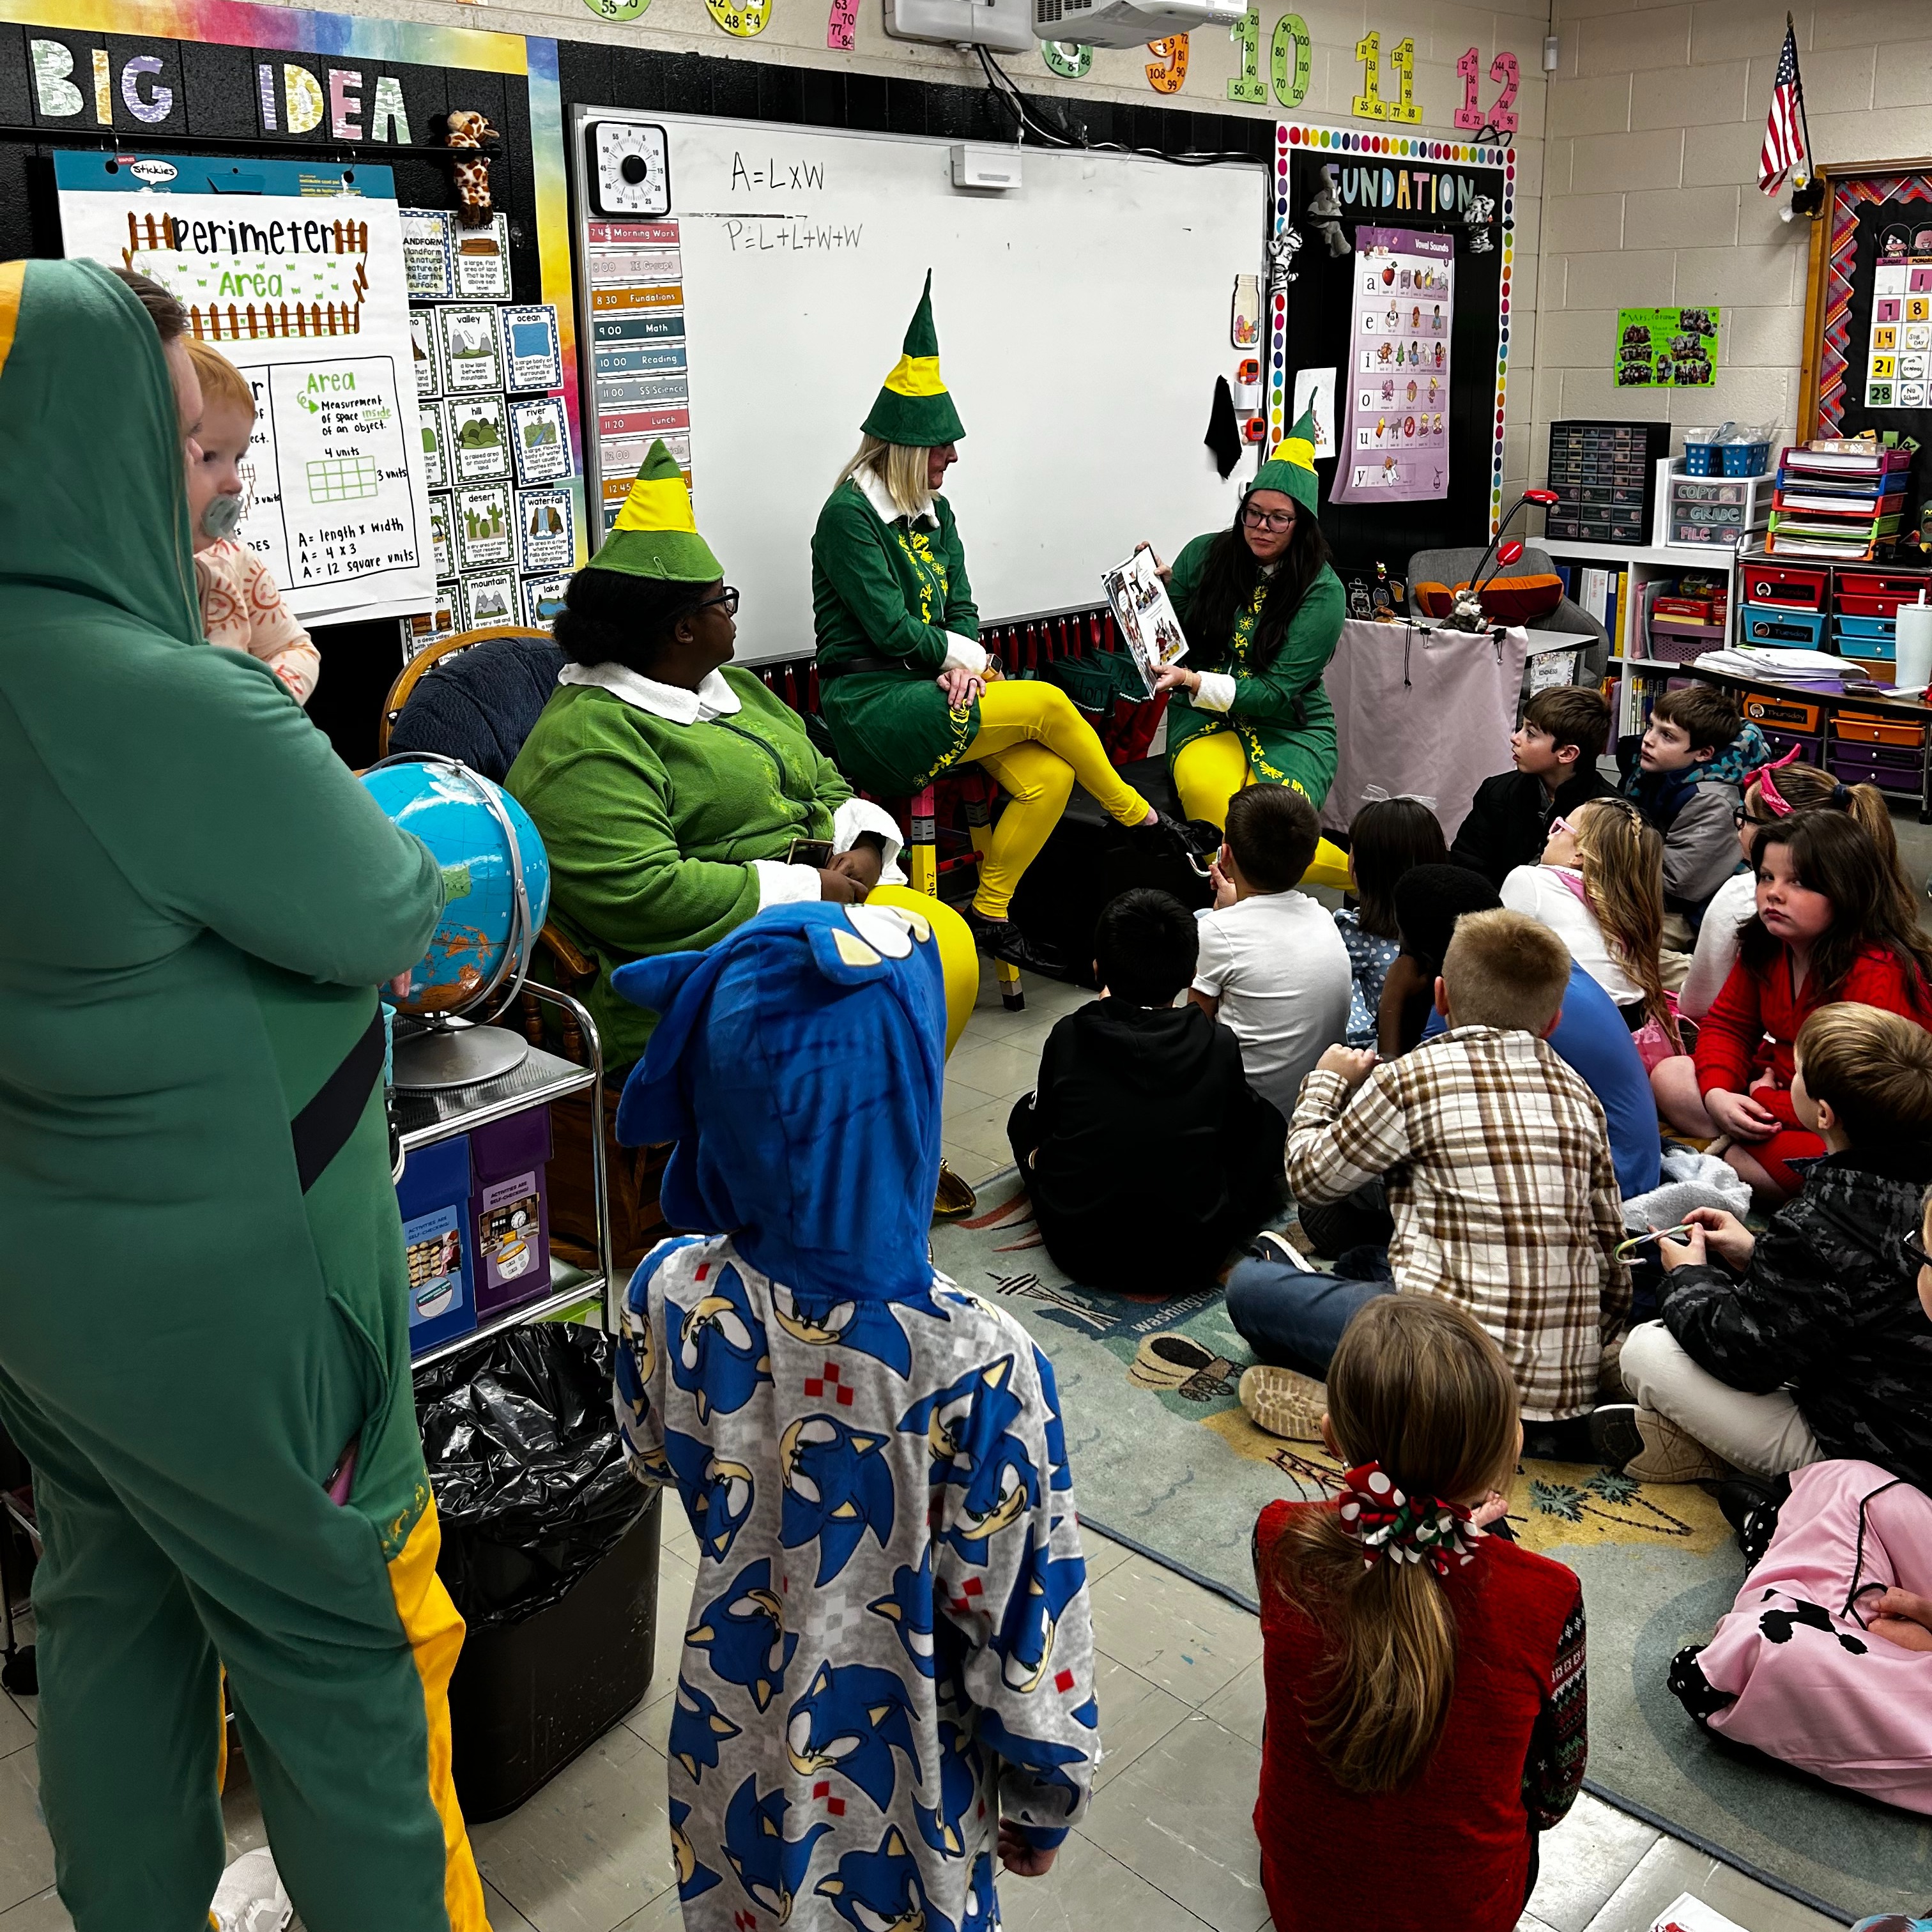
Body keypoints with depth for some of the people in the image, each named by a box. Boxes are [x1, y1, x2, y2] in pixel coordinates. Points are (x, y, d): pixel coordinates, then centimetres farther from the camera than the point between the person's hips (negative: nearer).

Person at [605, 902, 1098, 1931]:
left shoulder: (671, 1299, -23)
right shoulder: (977, 1364, -33)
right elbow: (1019, 1618, -19)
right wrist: (1040, 1797, -2)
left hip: (732, 1758, 3)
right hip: (897, 1781, -3)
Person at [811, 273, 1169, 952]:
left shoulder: (934, 512, 16)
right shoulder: (848, 514, -10)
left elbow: (961, 607, 12)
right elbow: (892, 630, -16)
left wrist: (962, 663, -9)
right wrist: (967, 657, -5)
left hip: (932, 691, 8)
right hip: (871, 709, -8)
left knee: (1049, 776, -15)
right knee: (1045, 703, -18)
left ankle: (989, 914, -3)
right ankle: (1137, 816, 5)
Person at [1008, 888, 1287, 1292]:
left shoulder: (1068, 1036, -8)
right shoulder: (1220, 1046, -9)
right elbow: (1242, 1126, 10)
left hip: (1078, 1252, 1)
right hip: (1189, 1260, 0)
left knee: (1027, 1112, 24)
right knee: (1268, 1125, 19)